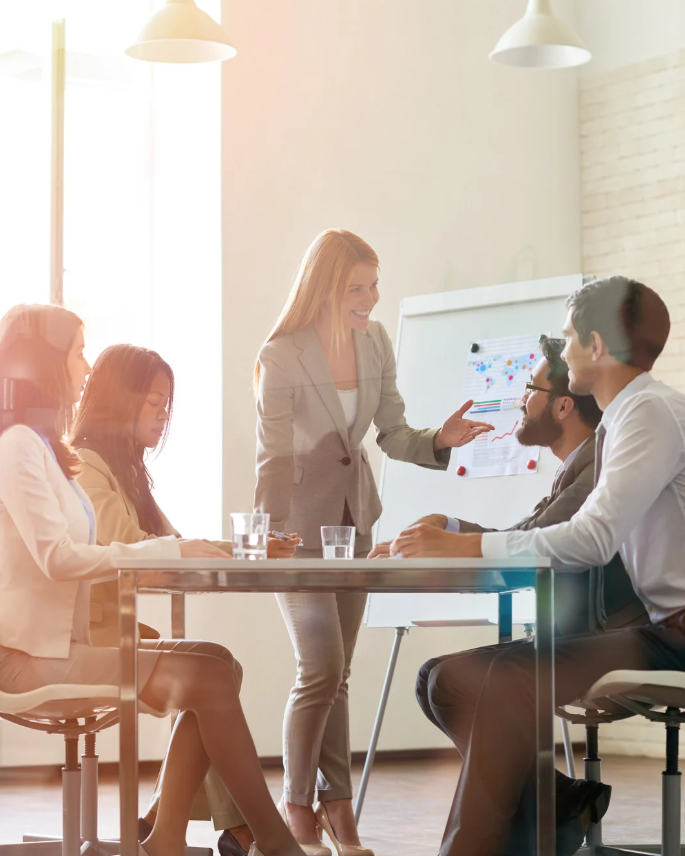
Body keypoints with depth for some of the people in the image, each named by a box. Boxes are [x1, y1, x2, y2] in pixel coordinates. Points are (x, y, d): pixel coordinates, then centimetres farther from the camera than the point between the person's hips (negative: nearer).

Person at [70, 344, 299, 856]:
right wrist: (238, 551, -14)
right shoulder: (83, 464, -8)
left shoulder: (126, 469, 23)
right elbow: (130, 548, -17)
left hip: (123, 627, 9)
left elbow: (173, 546, 15)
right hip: (93, 632, -9)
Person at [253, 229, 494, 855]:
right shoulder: (281, 358, -18)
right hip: (299, 521, -6)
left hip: (353, 518, 6)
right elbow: (273, 461, -15)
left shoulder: (375, 342, -2)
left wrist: (440, 440, -15)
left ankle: (337, 805, 14)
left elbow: (393, 434, 4)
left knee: (336, 674, 9)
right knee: (322, 669, -11)